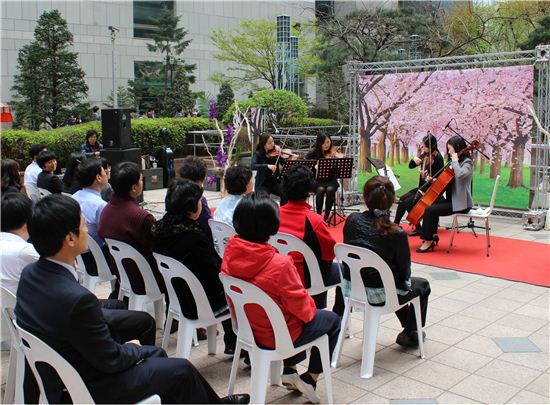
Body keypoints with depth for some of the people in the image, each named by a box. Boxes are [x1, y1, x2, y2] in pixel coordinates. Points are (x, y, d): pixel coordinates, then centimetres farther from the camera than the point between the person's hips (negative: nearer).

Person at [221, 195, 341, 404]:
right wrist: (311, 307, 3)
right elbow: (300, 304, -21)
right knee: (332, 320, 19)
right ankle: (309, 379, 21)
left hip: (247, 327, 7)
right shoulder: (279, 264, -33)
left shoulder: (230, 252, -14)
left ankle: (289, 371, 30)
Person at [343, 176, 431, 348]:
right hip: (378, 295, -5)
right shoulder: (397, 234, -23)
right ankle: (410, 334, 34)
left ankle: (408, 326, 50)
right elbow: (404, 272, -11)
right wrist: (405, 281, 11)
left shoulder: (352, 220, -11)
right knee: (422, 285, 24)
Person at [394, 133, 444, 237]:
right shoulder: (424, 155, 7)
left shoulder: (438, 158, -15)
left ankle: (418, 229, -12)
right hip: (422, 187, 8)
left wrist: (429, 178, -31)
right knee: (402, 199, -4)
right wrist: (414, 160, -8)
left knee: (408, 202, -20)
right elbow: (411, 166, 12)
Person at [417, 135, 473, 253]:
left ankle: (428, 241, -9)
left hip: (460, 203, -10)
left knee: (430, 210, -20)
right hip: (452, 199, 10)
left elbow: (460, 174, -35)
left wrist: (455, 161, -21)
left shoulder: (467, 162, -12)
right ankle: (433, 234, 15)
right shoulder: (457, 162, 15)